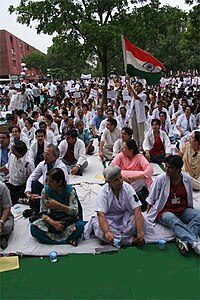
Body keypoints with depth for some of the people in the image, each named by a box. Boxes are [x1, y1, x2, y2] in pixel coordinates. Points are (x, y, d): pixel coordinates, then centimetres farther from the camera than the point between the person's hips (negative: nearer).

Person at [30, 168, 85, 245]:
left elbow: (75, 211, -22)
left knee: (80, 226, -34)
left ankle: (49, 237, -21)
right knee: (34, 227, -26)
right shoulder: (46, 190, -10)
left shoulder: (70, 190, -15)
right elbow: (43, 212, -9)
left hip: (69, 220, -2)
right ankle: (68, 240, -26)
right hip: (52, 219, 3)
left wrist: (57, 205, -31)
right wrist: (53, 223, -26)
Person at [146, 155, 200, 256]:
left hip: (183, 210, 4)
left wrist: (191, 212, 13)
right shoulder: (160, 179, -8)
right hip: (165, 211, -4)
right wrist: (148, 215, -2)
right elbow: (151, 200, 0)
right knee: (173, 220, -37)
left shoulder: (187, 179, 0)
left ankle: (183, 239, -36)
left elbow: (189, 199, 14)